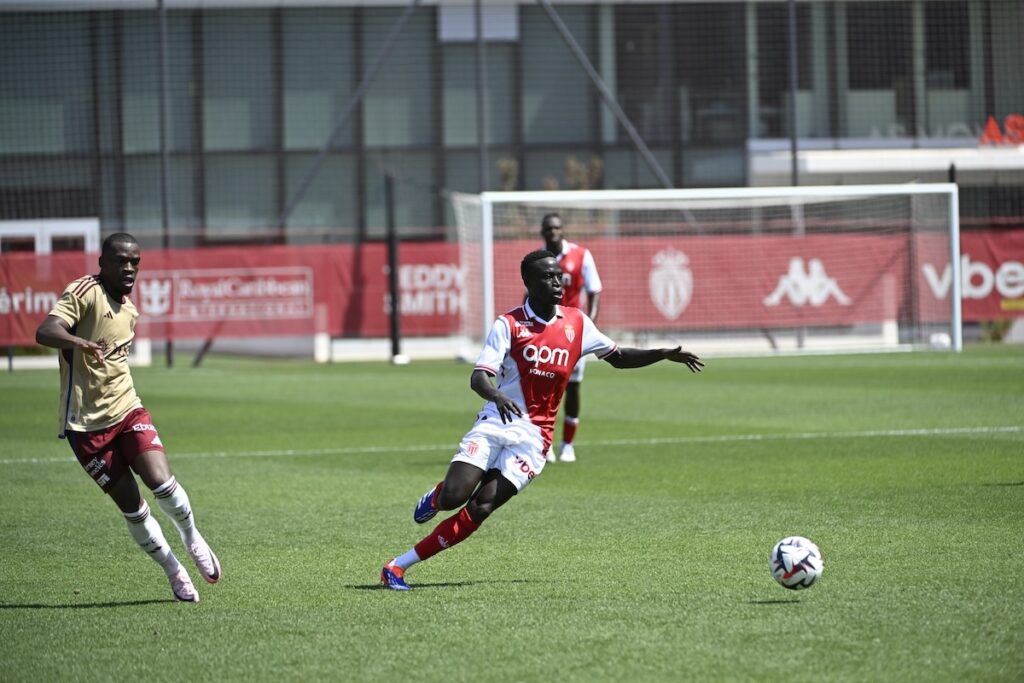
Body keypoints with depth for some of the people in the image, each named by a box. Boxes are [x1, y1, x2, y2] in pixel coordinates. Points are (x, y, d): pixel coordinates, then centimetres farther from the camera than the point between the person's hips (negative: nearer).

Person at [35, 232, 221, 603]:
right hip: (85, 423, -5)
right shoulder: (84, 292, -13)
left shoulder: (129, 310, 12)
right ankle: (173, 570, 15)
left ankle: (192, 539, 9)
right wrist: (80, 342, -48)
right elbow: (45, 331, -29)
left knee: (161, 481, -17)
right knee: (130, 505, -3)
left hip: (127, 410, 5)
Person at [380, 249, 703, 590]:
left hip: (533, 435, 2)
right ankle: (438, 495, 22)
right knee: (453, 498, -18)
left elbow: (618, 357, 21)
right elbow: (478, 377, -13)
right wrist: (497, 395, -36)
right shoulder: (508, 324, -4)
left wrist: (665, 354, 8)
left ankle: (400, 565, -9)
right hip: (495, 423, -2)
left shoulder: (577, 323, 8)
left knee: (479, 509, -14)